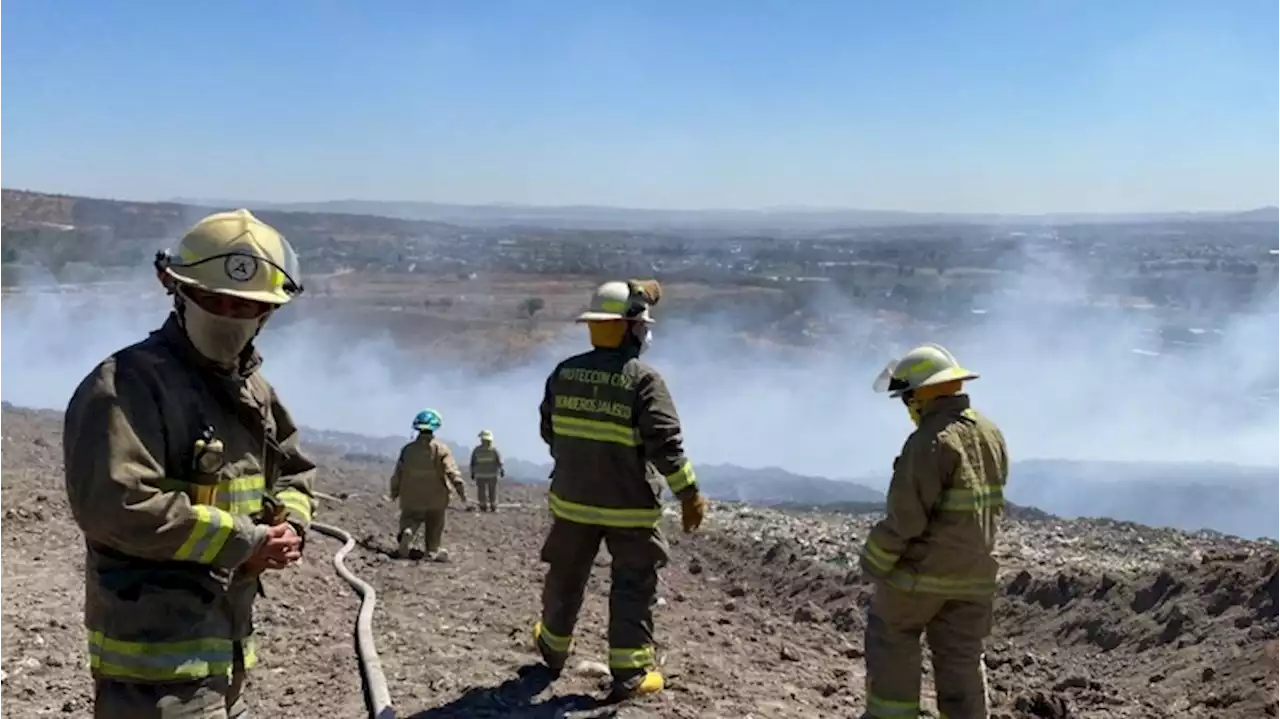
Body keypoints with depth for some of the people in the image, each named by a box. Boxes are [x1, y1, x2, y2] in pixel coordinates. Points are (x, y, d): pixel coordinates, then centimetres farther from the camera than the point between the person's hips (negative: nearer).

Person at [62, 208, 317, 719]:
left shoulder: (253, 389, 13)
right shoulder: (129, 385, -16)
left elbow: (296, 474, 22)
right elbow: (114, 504, -27)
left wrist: (288, 526, -3)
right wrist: (246, 541, -20)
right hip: (155, 661, -9)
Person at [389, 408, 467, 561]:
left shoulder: (408, 449, 1)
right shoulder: (441, 448, -9)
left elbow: (398, 472, 5)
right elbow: (452, 471, -16)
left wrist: (394, 491, 19)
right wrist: (461, 490, -14)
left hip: (412, 496, 1)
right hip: (435, 497, -1)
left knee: (410, 518, 13)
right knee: (434, 526, 14)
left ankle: (407, 532, -19)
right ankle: (433, 551, 19)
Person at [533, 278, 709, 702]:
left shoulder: (565, 373, 0)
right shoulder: (643, 379, -16)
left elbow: (549, 430, 12)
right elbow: (665, 443, -22)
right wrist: (689, 494, -17)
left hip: (572, 499, 5)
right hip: (629, 505, -5)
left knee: (566, 577, 21)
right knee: (634, 586, 6)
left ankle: (553, 650, 40)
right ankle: (629, 674, 6)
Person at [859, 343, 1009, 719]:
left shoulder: (930, 441, -20)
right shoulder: (992, 434, 7)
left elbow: (905, 516, -21)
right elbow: (990, 503, 13)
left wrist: (874, 564, -8)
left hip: (922, 568, -7)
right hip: (974, 573, 7)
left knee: (891, 639, 12)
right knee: (962, 659, 13)